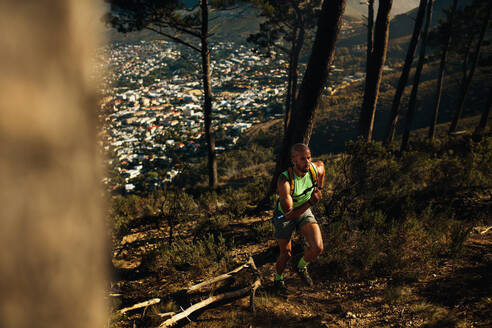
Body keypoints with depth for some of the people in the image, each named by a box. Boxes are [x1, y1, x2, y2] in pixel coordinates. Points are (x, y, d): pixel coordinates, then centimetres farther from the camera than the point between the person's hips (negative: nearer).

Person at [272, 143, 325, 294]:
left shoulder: (317, 168, -23)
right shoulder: (284, 181, -37)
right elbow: (289, 214, -34)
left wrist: (319, 189, 16)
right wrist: (311, 202, -45)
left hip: (304, 211, 4)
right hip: (283, 215, -3)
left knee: (317, 248, -15)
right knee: (286, 254, 8)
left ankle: (301, 267, 19)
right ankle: (278, 279, 41)